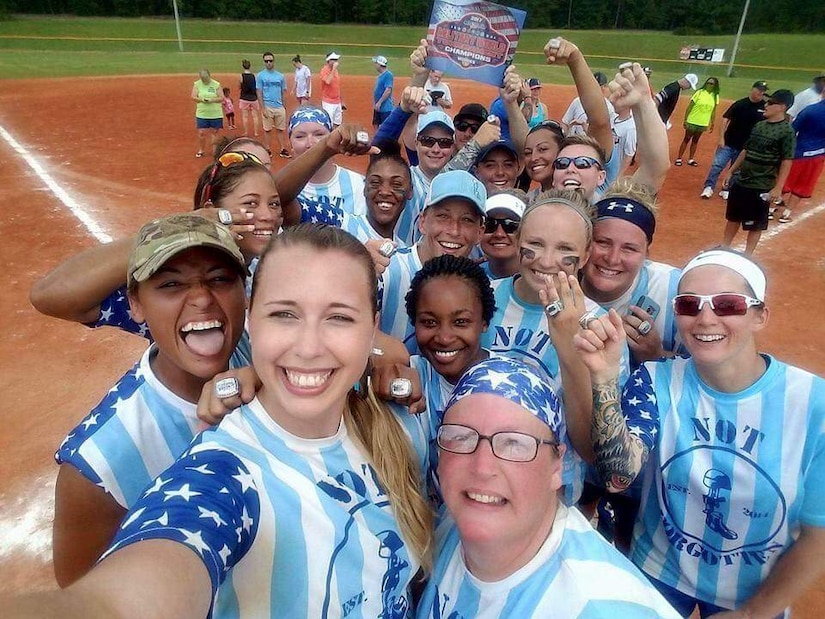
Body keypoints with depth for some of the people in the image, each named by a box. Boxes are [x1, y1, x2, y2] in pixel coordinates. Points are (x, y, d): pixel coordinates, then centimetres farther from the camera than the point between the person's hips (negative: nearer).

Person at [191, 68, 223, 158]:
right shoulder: (197, 84, 1)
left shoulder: (216, 84, -3)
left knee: (215, 132, 6)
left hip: (216, 114, -1)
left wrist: (212, 100, -21)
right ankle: (201, 150, 20)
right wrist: (201, 99, -21)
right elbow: (193, 97, -2)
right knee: (201, 133, 2)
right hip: (202, 114, 1)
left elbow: (221, 98, -4)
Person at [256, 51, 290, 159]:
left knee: (280, 129, 7)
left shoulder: (280, 76, 9)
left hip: (280, 107, 3)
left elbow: (283, 93, 13)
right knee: (267, 130, 4)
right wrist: (262, 108, -13)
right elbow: (259, 93, -4)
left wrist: (284, 106, 7)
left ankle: (282, 150, 13)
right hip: (268, 107, -3)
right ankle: (268, 150, 12)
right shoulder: (260, 75, -1)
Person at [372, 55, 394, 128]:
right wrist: (374, 103, 17)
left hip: (386, 108, -10)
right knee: (376, 125, 15)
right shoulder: (380, 75, 14)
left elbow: (388, 91, -22)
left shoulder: (388, 75, -14)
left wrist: (379, 102, -22)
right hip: (378, 107, 10)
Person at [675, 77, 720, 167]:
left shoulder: (715, 96, 1)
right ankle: (678, 159, 10)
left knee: (695, 141, 13)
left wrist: (712, 124, 8)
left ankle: (691, 159, 21)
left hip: (703, 123, 3)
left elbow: (713, 111, 8)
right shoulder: (699, 93, -9)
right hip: (692, 121, -3)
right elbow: (689, 107, -8)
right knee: (686, 139, 4)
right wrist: (685, 120, -11)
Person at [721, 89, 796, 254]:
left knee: (756, 224, 5)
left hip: (762, 187, -7)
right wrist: (731, 171, 15)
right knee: (733, 217, 18)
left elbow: (786, 162, -14)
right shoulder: (759, 125, 7)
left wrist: (778, 188, -19)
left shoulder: (787, 131, -13)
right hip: (740, 181, 7)